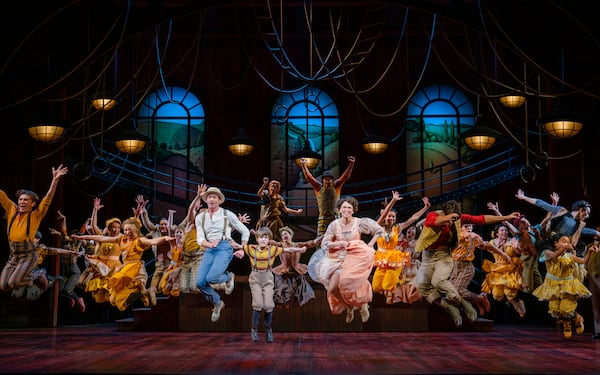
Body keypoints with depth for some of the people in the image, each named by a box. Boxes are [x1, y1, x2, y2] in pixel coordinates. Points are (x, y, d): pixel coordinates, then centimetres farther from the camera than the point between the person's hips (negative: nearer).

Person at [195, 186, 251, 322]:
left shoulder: (227, 214, 3)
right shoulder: (200, 217, 11)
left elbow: (245, 231, 10)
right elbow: (200, 239, 4)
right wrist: (209, 244, -17)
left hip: (224, 248, -4)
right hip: (209, 250, 4)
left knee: (211, 278, -26)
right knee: (200, 282, -12)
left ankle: (229, 277, 11)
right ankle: (217, 303, 16)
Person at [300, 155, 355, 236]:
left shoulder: (336, 187, 4)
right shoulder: (318, 188, 3)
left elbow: (345, 176, -3)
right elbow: (308, 176, -3)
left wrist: (351, 164, -14)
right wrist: (304, 165, -13)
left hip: (335, 217, 0)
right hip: (322, 218, 0)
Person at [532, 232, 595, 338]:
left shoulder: (569, 255, -1)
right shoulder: (548, 252, -8)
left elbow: (584, 261, -8)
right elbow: (553, 256, -32)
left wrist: (589, 252, -26)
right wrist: (564, 248, -49)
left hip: (568, 285, 0)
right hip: (553, 285, 0)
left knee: (566, 309, -11)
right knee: (555, 310, -1)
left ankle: (577, 319, 24)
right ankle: (566, 324, 32)